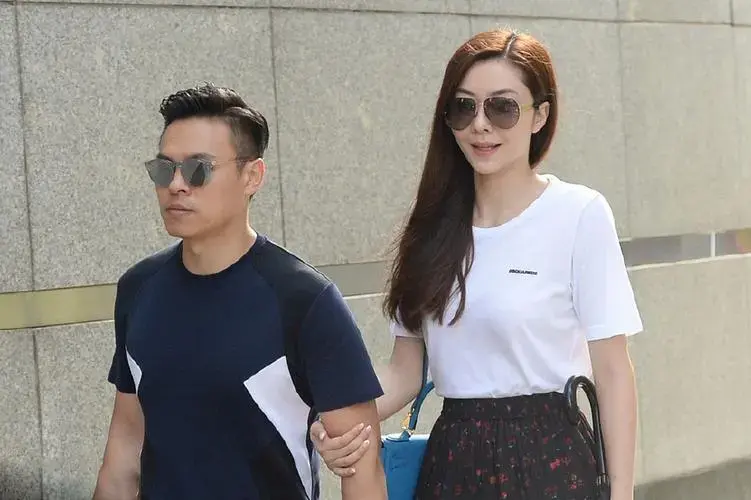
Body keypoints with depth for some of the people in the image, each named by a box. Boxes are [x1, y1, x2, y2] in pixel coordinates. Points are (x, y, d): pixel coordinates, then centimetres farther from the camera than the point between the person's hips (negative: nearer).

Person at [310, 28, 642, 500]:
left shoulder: (580, 214, -9)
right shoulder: (434, 224, 5)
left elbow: (612, 372, -8)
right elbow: (406, 369, 8)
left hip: (549, 459, -5)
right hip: (451, 458, 5)